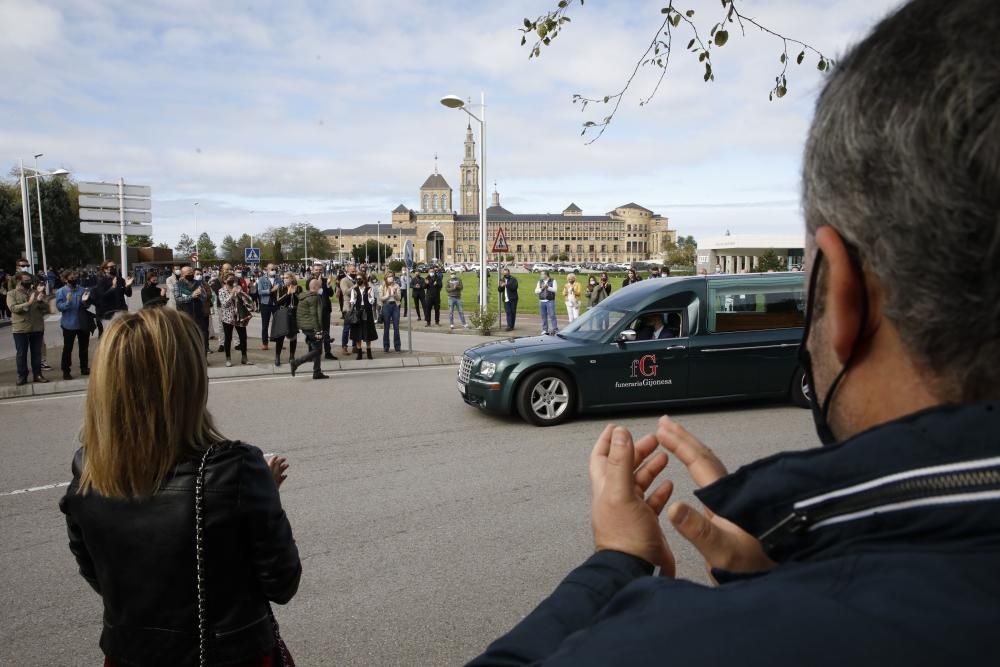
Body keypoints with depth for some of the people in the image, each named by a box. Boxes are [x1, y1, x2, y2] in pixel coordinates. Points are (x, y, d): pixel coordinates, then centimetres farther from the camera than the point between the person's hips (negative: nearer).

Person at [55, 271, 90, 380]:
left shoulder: (81, 290, 4)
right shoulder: (61, 291, -8)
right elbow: (59, 307, -16)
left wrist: (84, 301, -13)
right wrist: (68, 302, -33)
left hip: (83, 323, 4)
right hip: (69, 324, -4)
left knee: (84, 347, 13)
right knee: (67, 348, 0)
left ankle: (84, 368, 26)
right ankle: (66, 371, 7)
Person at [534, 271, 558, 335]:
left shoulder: (553, 281, 3)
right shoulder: (540, 282, 13)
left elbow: (554, 289, -9)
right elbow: (536, 291, 7)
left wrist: (548, 287, -18)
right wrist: (542, 288, -8)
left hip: (550, 301, -4)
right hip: (542, 301, 4)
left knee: (552, 315, -8)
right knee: (543, 316, 5)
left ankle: (555, 330, -6)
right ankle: (545, 330, 11)